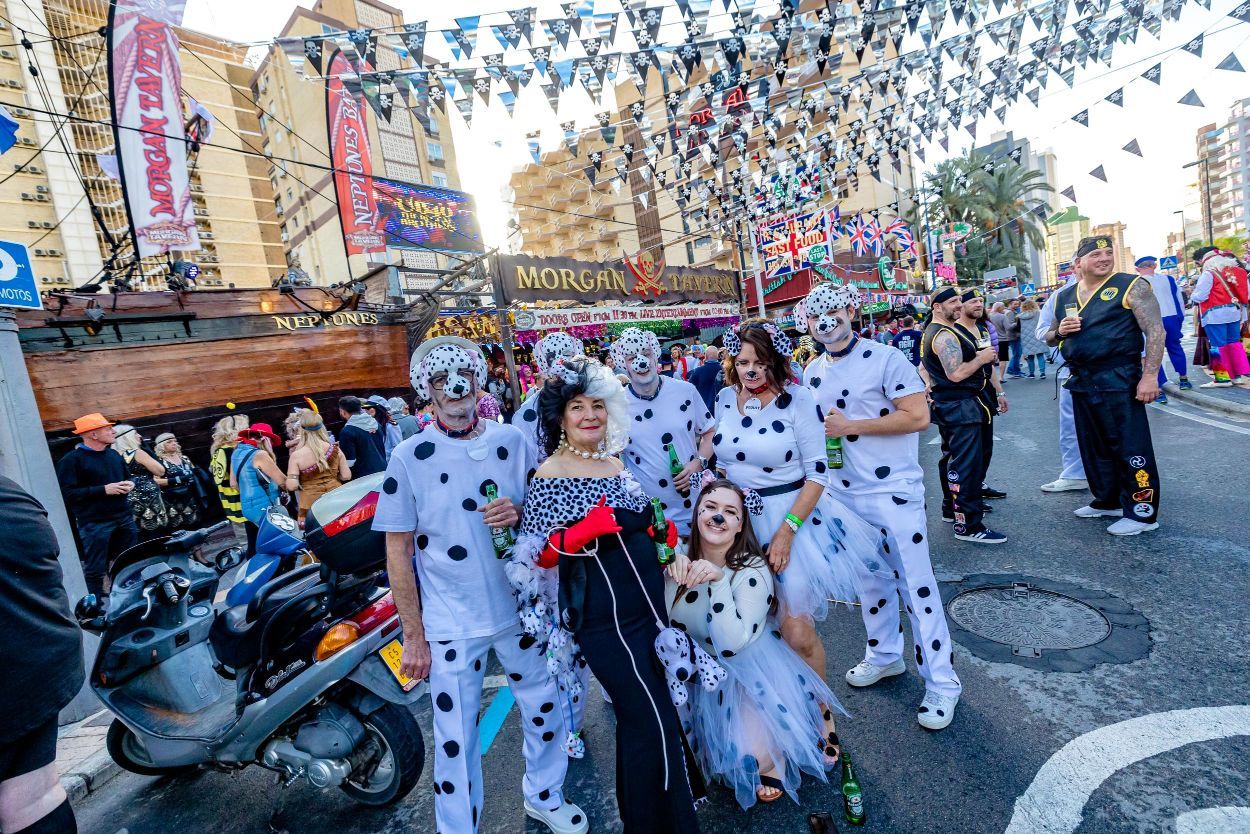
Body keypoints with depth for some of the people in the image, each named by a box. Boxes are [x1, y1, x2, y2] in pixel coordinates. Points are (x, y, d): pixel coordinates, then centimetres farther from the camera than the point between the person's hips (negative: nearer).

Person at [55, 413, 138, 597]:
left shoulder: (114, 454, 14)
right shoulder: (71, 460, -9)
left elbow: (127, 477, 28)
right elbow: (66, 493, -18)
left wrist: (130, 484, 4)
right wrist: (104, 490, -22)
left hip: (124, 518, 7)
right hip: (95, 524, -7)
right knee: (96, 571, -1)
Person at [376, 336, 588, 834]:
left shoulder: (512, 442, -3)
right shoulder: (409, 457, -9)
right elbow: (398, 553, -6)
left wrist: (520, 514, -16)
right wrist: (413, 636, -6)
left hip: (522, 607, 3)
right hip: (450, 623, -3)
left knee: (545, 708, 19)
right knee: (456, 737, 11)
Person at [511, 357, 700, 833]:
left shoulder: (616, 464, 8)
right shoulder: (549, 475, -12)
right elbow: (538, 558, -12)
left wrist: (663, 534, 4)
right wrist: (584, 531, -26)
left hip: (648, 607, 7)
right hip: (605, 621, -7)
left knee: (638, 721, 20)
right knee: (657, 724, -2)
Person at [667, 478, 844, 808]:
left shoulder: (753, 571, -24)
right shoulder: (683, 558, -11)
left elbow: (732, 645, -32)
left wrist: (718, 580, -39)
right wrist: (672, 563, -29)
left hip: (758, 678, -4)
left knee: (750, 756, -13)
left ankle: (773, 762, 19)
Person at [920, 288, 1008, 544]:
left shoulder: (933, 332, 16)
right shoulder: (944, 335, -18)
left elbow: (925, 365, 26)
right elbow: (957, 373, -26)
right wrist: (982, 357, -13)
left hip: (950, 405, 11)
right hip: (961, 407, -11)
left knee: (953, 459, 19)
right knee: (967, 465, -10)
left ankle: (951, 509, 32)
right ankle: (968, 526, -7)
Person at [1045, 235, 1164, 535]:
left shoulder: (1130, 286, -4)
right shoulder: (1064, 296, 12)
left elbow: (1155, 331, -10)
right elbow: (1049, 338, 21)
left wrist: (1150, 376, -19)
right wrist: (1059, 331, -4)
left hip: (1118, 379, -6)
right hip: (1081, 381, 6)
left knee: (1130, 446, -3)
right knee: (1093, 446, 15)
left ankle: (1142, 512, 7)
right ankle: (1107, 500, 29)